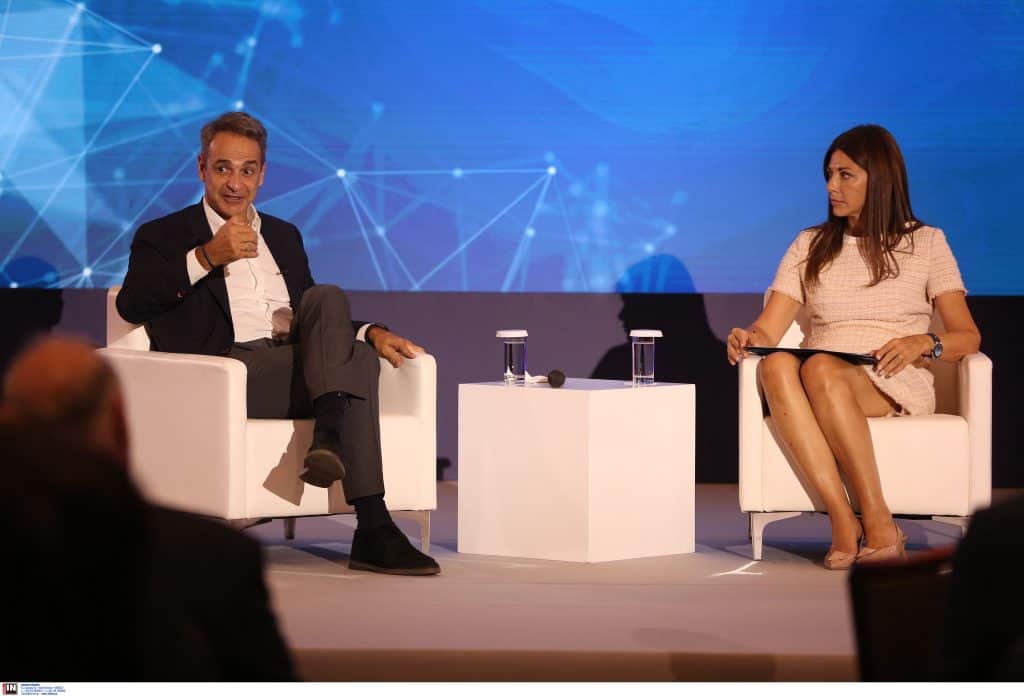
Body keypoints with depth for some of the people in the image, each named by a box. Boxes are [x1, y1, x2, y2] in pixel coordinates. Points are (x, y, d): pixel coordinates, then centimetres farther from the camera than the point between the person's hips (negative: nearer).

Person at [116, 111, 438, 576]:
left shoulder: (284, 236, 29)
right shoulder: (163, 237, 12)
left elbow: (321, 318, 27)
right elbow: (131, 305, -7)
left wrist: (372, 332, 4)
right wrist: (207, 256, -17)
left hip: (304, 371, 5)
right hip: (229, 375, -5)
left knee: (328, 297, -26)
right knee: (355, 359, -28)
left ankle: (330, 436, -37)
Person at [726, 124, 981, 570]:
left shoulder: (926, 243, 14)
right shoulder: (810, 245, 20)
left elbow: (968, 336, 6)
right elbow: (768, 329, 10)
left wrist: (923, 343, -15)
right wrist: (747, 338, -14)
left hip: (896, 384, -2)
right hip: (824, 379, 3)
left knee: (820, 369, -38)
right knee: (776, 365, -35)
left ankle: (877, 523, -37)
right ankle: (843, 521, -43)